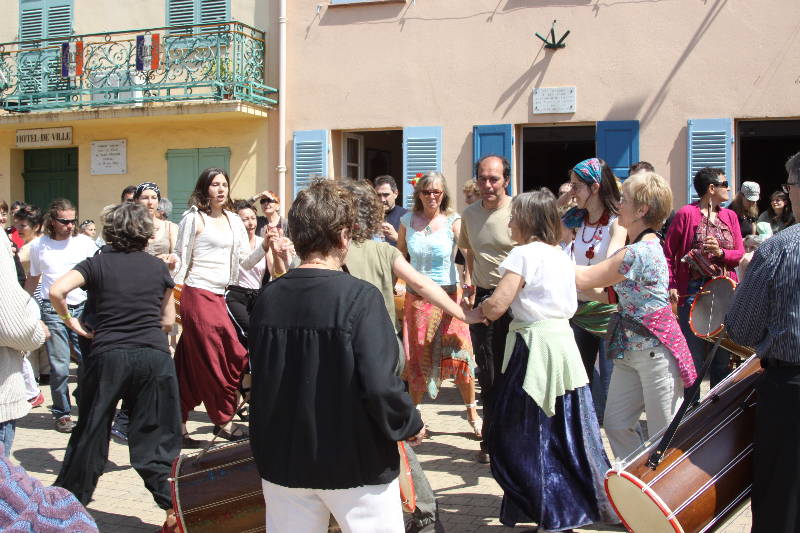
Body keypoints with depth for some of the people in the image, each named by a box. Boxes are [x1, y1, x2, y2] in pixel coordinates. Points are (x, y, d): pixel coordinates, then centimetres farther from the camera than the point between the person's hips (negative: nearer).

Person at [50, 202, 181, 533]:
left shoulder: (97, 264, 6)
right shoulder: (158, 267, 9)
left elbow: (57, 291, -9)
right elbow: (168, 321, 12)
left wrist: (71, 322, 6)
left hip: (107, 355, 0)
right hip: (154, 354, 0)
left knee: (90, 433, 14)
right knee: (154, 436, 6)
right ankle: (173, 506, 1)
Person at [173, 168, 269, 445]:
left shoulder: (234, 221, 14)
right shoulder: (194, 218, -3)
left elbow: (246, 261, 10)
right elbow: (181, 259, -4)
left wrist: (265, 247, -7)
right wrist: (175, 295, -8)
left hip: (218, 297, 6)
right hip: (198, 295, -6)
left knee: (191, 365, 9)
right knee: (211, 360, -1)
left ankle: (178, 425, 15)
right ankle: (224, 421, 10)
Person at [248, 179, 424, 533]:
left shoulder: (268, 298, -2)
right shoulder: (360, 297, -18)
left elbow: (259, 377, 6)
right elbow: (379, 384, -23)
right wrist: (411, 424, -6)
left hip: (283, 461, 5)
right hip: (356, 462, -5)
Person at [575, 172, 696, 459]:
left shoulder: (639, 252, -22)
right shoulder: (647, 245, 10)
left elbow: (583, 279, -18)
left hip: (656, 351, -10)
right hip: (631, 350, 10)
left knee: (664, 436, 2)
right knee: (616, 424, 12)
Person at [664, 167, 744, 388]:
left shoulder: (730, 216, 13)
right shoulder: (686, 213, -3)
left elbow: (740, 254, 10)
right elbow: (668, 253, -5)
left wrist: (720, 252, -11)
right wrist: (671, 285, -14)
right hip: (694, 292, -5)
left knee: (722, 356, 10)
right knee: (694, 355, -2)